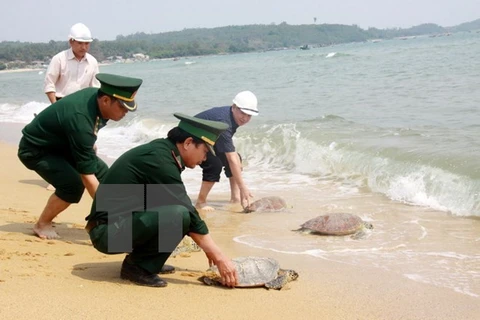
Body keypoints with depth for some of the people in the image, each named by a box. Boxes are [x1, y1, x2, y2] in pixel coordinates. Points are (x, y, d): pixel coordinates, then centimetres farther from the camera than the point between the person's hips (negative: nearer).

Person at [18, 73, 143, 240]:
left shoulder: (95, 95, -15)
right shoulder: (80, 120, -39)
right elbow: (87, 175, -39)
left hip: (60, 144, 9)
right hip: (36, 150, -9)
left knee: (103, 173, 0)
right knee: (73, 184, -26)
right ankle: (42, 225, -5)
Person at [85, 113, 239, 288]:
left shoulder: (161, 150, 10)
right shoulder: (158, 159, -18)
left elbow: (185, 208, 19)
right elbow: (187, 214, -18)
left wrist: (208, 247, 19)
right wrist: (219, 257, -13)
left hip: (119, 224, 10)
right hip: (109, 232, -10)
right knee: (179, 215, -26)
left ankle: (140, 259, 10)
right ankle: (138, 266, -8)